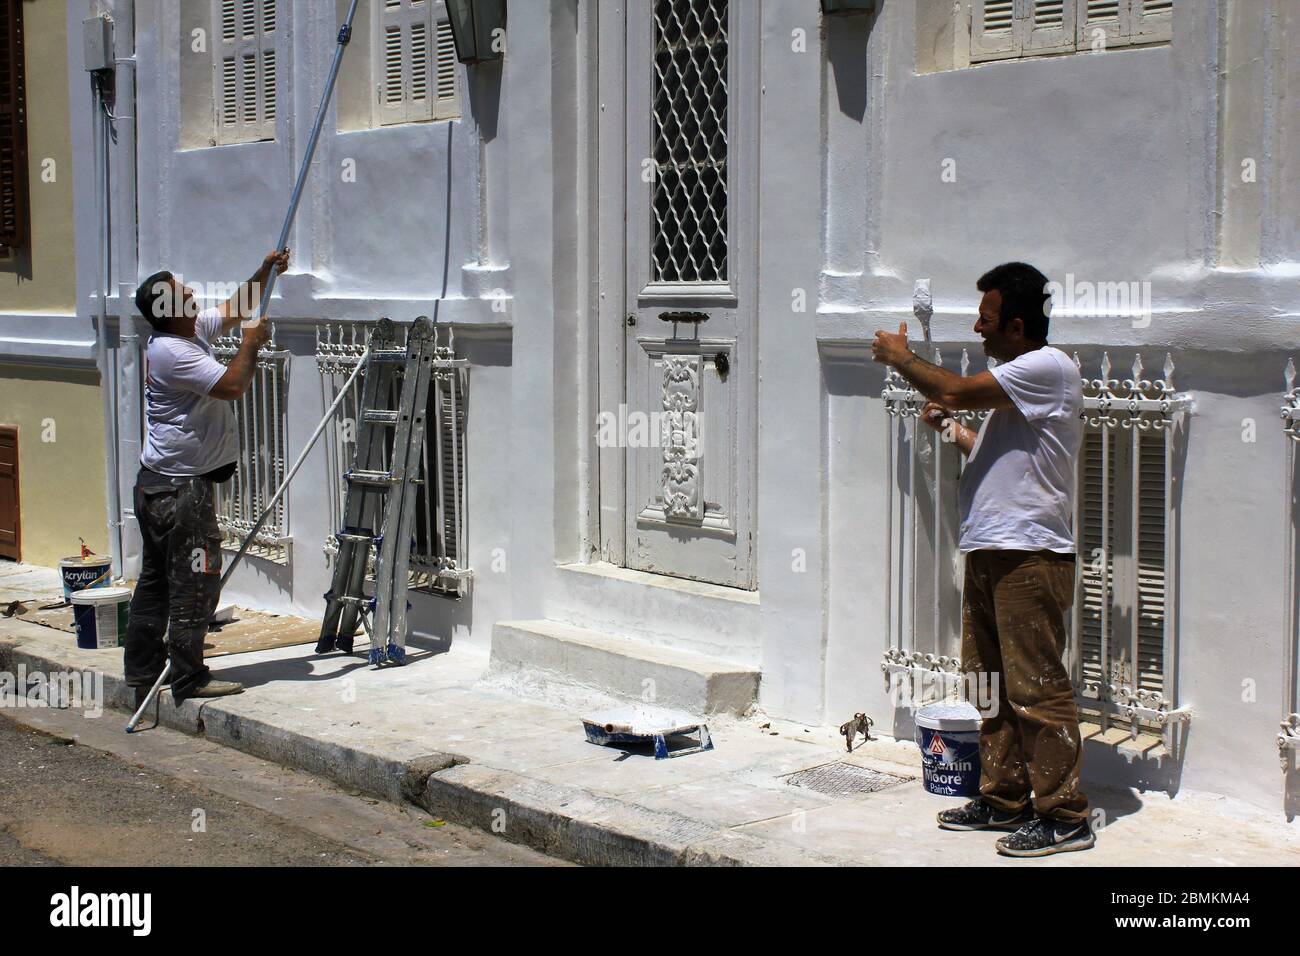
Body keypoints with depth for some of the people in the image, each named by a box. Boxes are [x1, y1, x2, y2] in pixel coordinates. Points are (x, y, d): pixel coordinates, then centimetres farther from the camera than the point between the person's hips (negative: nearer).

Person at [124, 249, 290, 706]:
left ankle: (141, 670, 24)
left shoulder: (193, 329, 9)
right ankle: (188, 679, 0)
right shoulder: (171, 351, -20)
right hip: (181, 485, -11)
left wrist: (264, 273, 15)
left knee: (155, 579, 15)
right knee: (195, 581, -5)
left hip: (157, 484, 11)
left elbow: (234, 309, 25)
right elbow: (232, 386, -25)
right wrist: (251, 345, -10)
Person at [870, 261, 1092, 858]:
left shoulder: (1047, 367, -12)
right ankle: (1003, 800, 23)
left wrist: (900, 358, -2)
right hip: (990, 555, 10)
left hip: (1029, 556, -10)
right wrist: (952, 430, 14)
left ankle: (1064, 817, -1)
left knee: (1037, 687, -7)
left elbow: (955, 390, -17)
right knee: (997, 686, 14)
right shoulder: (1017, 381, 21)